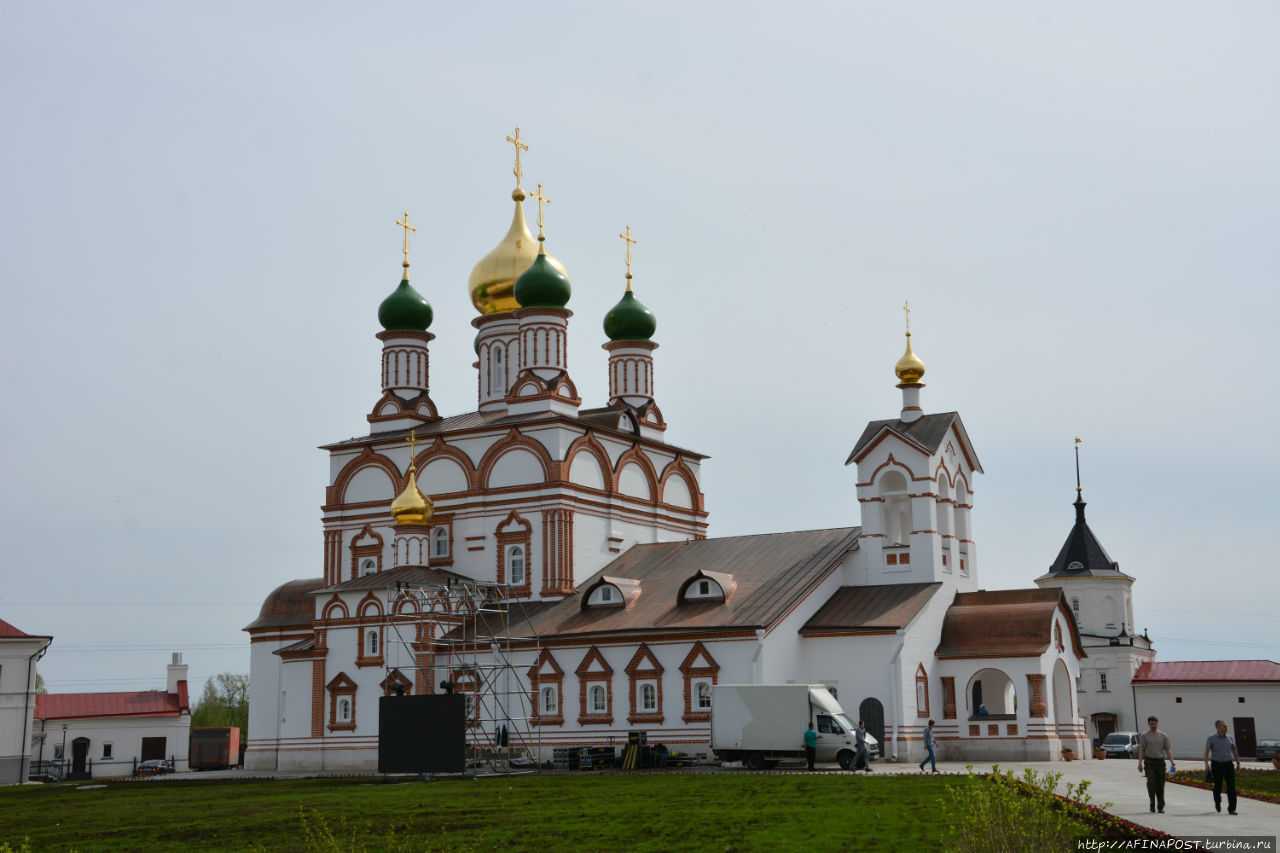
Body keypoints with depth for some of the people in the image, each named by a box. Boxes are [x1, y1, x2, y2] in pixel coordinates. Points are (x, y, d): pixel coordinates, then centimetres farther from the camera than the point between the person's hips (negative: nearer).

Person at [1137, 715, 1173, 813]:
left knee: (1160, 785, 3)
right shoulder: (1144, 736, 3)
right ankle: (1152, 804, 2)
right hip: (1149, 762, -2)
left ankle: (1160, 807, 9)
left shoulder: (1163, 736, 8)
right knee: (1151, 783, -10)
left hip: (1160, 762, 2)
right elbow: (1141, 750, 0)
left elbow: (1168, 750, 5)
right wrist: (1140, 763, -8)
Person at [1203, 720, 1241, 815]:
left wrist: (1238, 763, 12)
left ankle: (1231, 809, -9)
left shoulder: (1230, 738, 9)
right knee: (1218, 786, 6)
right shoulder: (1211, 739, -2)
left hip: (1228, 764, 2)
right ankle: (1217, 801, 37)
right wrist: (1206, 765, -17)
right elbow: (1206, 752, -7)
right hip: (1216, 765, -2)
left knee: (1231, 786, -9)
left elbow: (1235, 751, 16)